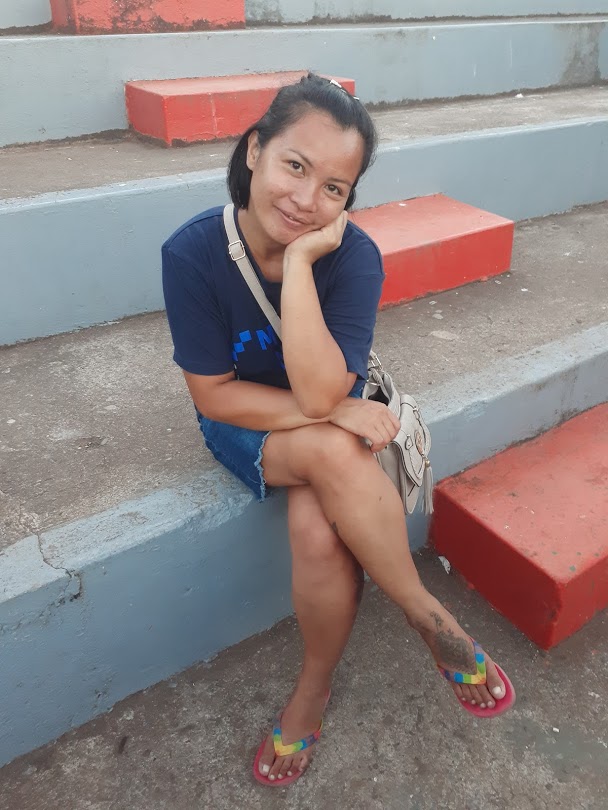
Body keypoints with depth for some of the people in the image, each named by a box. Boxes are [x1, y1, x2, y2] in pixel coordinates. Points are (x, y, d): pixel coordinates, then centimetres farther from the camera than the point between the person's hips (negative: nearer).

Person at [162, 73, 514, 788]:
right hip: (242, 424, 0)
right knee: (333, 452, -33)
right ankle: (433, 622, -10)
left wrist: (299, 259, -33)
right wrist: (331, 416, -25)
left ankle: (314, 686, 2)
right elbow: (214, 394, -16)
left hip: (329, 423, 1)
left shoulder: (353, 255, -19)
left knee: (319, 531, -29)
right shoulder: (192, 253, -20)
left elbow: (322, 392, -30)